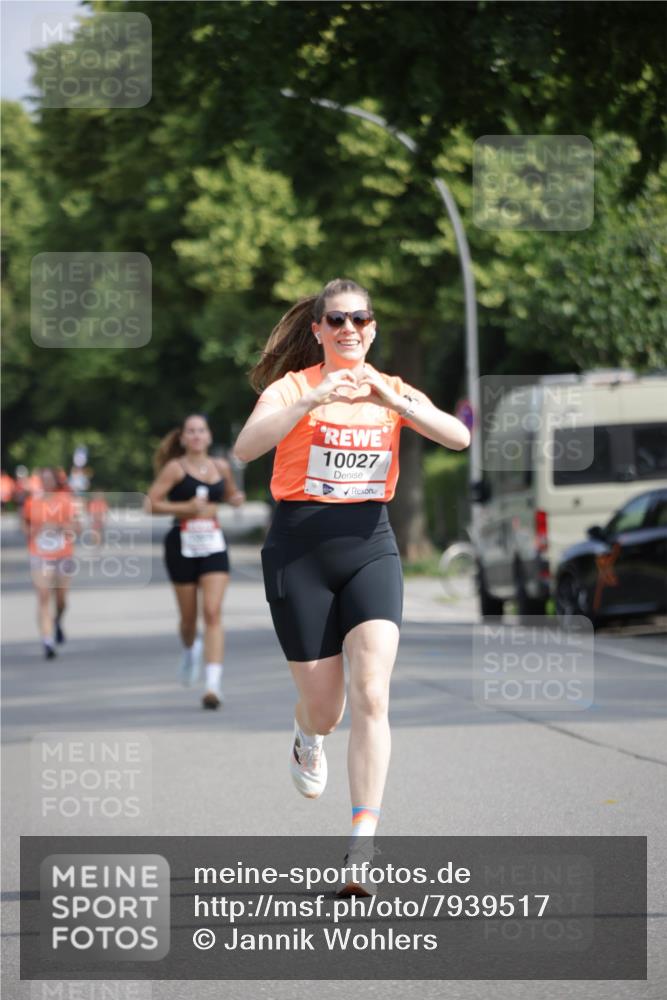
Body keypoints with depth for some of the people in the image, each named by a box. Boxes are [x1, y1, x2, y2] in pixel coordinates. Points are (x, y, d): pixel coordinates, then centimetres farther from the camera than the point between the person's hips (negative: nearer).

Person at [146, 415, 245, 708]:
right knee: (189, 616, 9)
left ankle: (214, 683, -18)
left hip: (213, 543, 2)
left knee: (213, 613, -12)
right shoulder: (175, 468, -3)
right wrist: (186, 507, -18)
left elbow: (230, 494, 28)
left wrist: (236, 498, 5)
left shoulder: (221, 467, 9)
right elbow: (152, 503, -7)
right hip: (183, 543, -2)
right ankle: (190, 649, 45)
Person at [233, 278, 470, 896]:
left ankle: (361, 850, -17)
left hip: (370, 547, 2)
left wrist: (393, 401, -20)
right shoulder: (293, 387, -1)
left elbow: (459, 438, -7)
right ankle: (308, 741, 45)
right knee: (324, 708, 4)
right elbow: (246, 447, -20)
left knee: (370, 695, -16)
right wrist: (313, 400, -30)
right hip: (300, 548, -2)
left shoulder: (394, 391, 9)